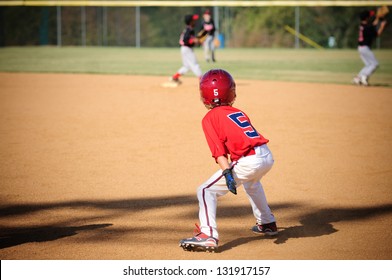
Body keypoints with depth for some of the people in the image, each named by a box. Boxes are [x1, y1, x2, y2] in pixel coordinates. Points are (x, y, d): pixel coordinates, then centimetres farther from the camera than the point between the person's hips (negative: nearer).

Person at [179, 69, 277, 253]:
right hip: (267, 156, 7)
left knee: (206, 191, -3)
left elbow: (219, 151, -9)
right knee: (251, 182, 40)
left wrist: (227, 172, -18)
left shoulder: (210, 118, 3)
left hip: (249, 161, -7)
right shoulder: (238, 112, 23)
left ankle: (208, 236, -17)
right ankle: (267, 223, 49)